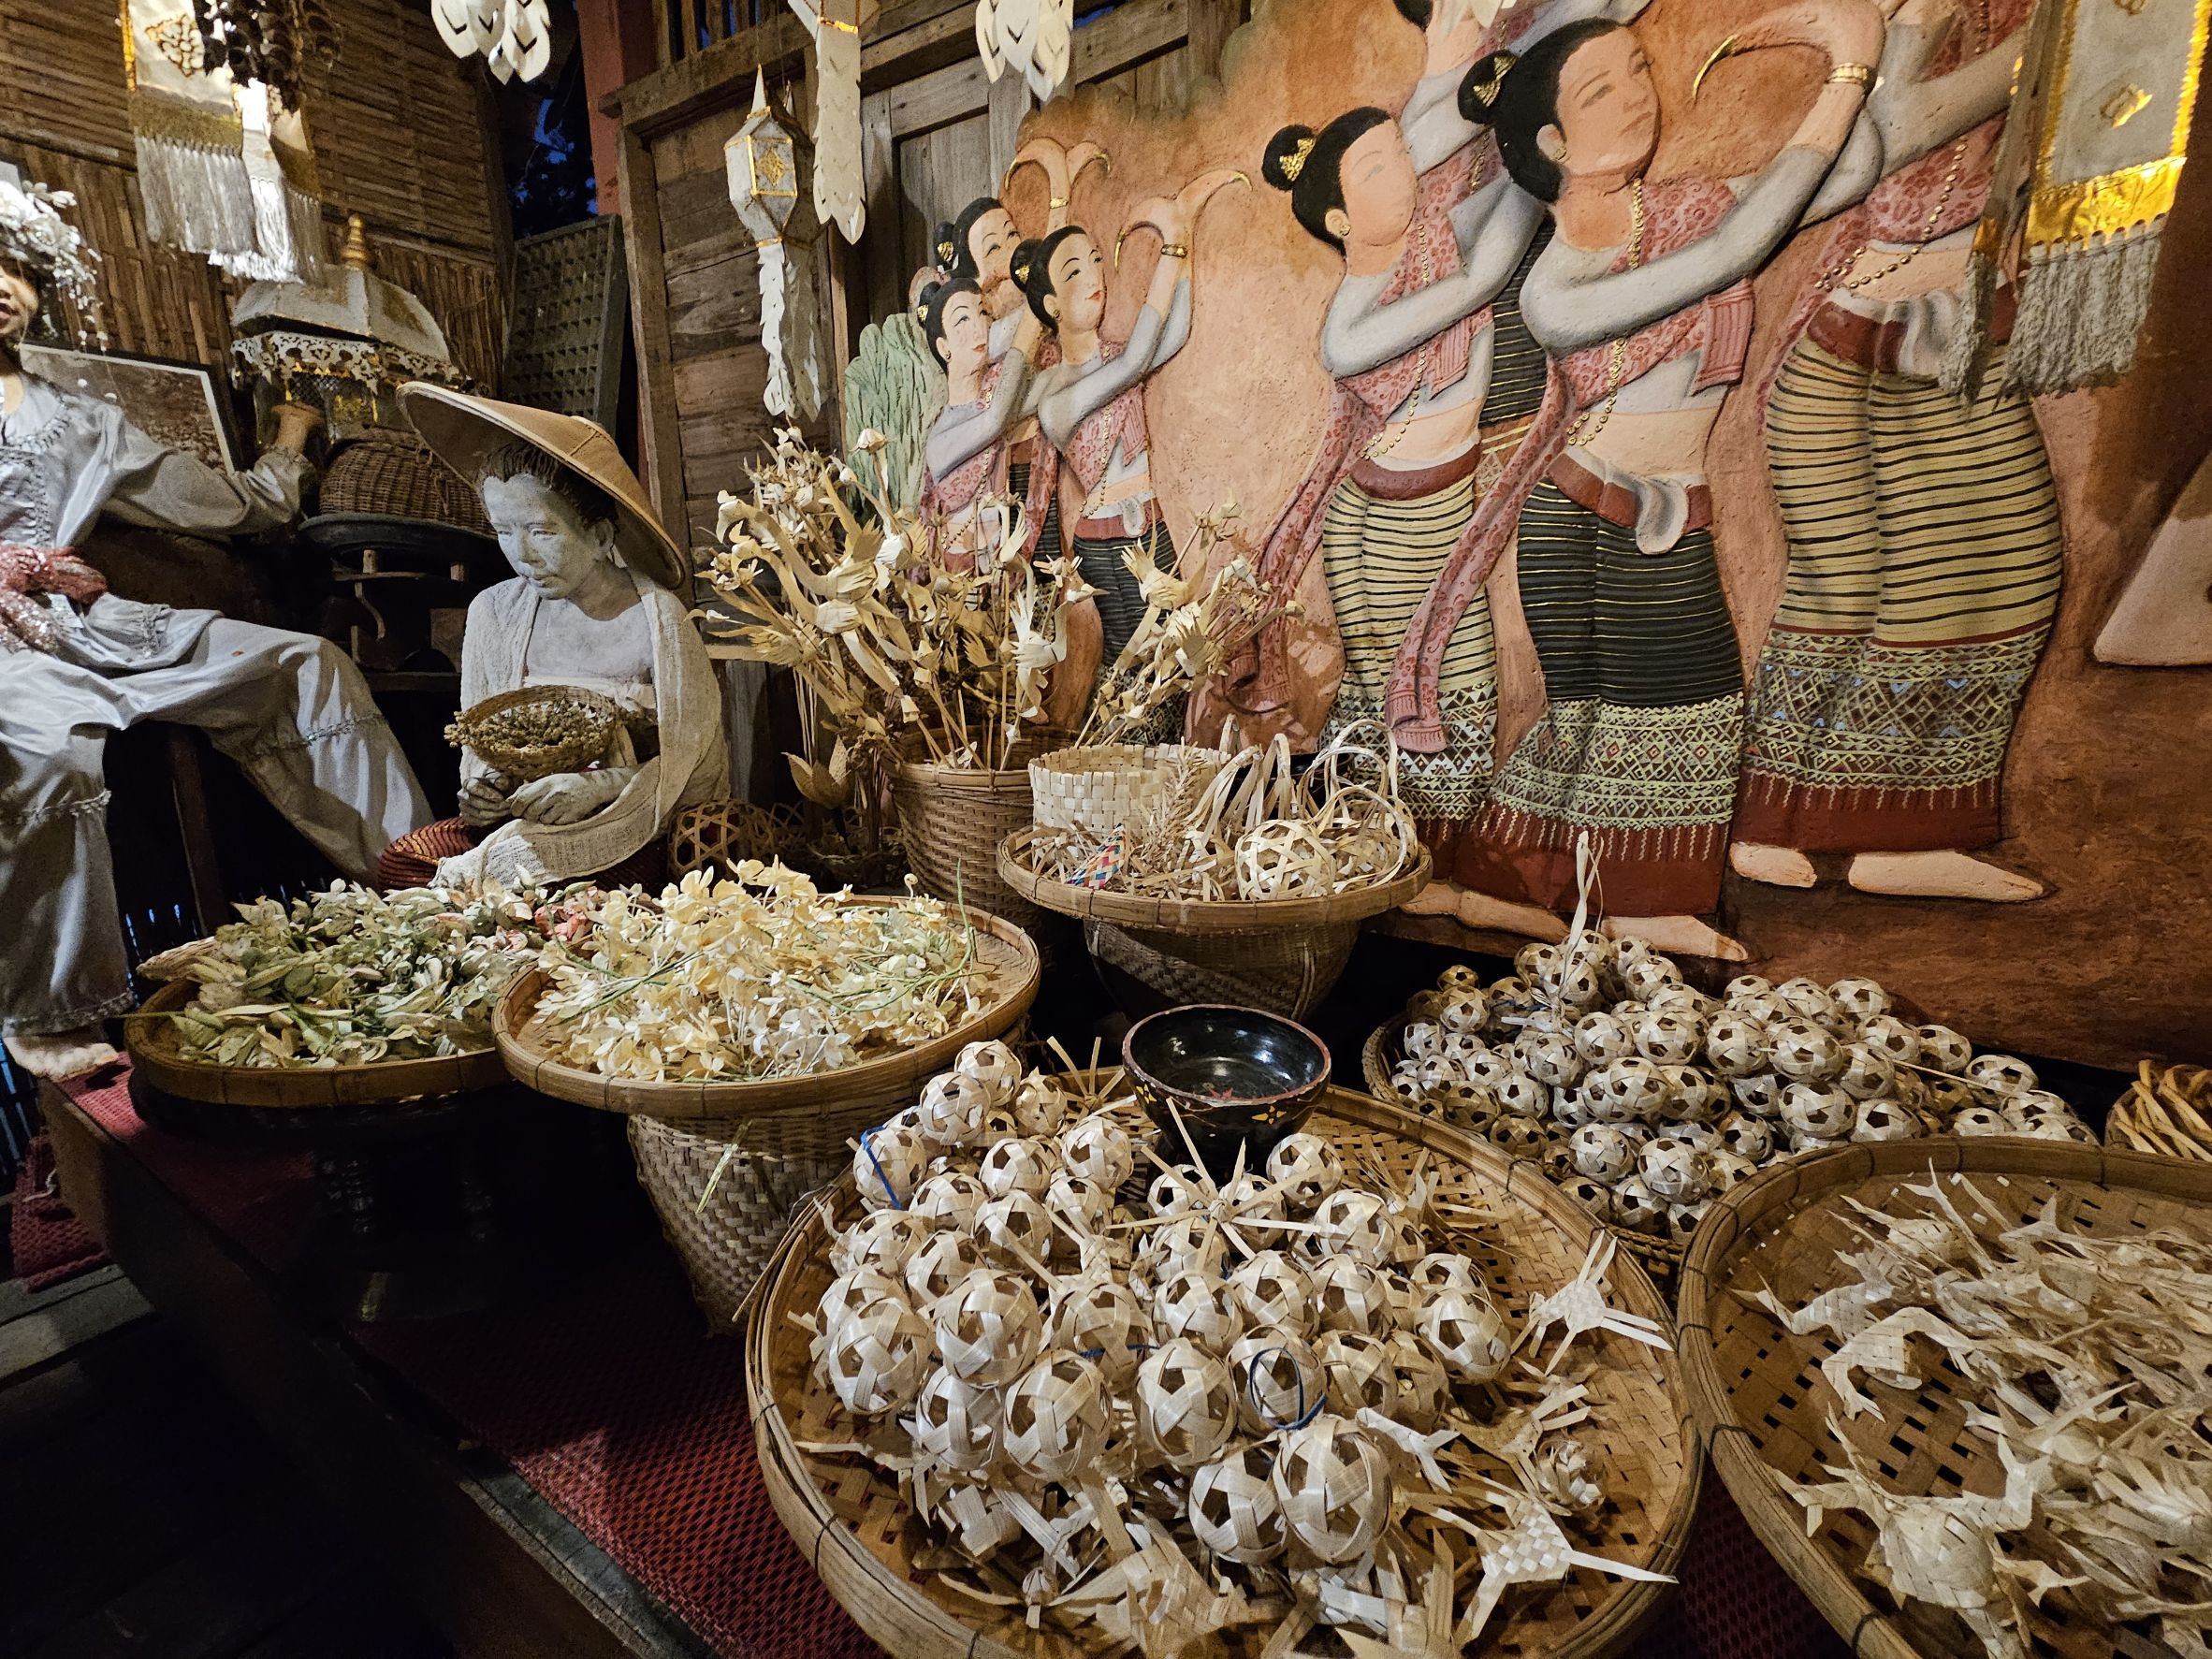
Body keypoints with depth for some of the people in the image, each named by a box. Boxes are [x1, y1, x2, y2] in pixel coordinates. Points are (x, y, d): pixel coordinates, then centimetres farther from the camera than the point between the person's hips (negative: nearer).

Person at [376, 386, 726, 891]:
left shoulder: (657, 620, -10)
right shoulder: (493, 612, 5)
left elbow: (696, 767, -9)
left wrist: (595, 788, -22)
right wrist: (480, 789, -9)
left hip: (626, 831, -4)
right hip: (515, 815, 5)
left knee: (514, 871, -32)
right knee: (400, 862, -22)